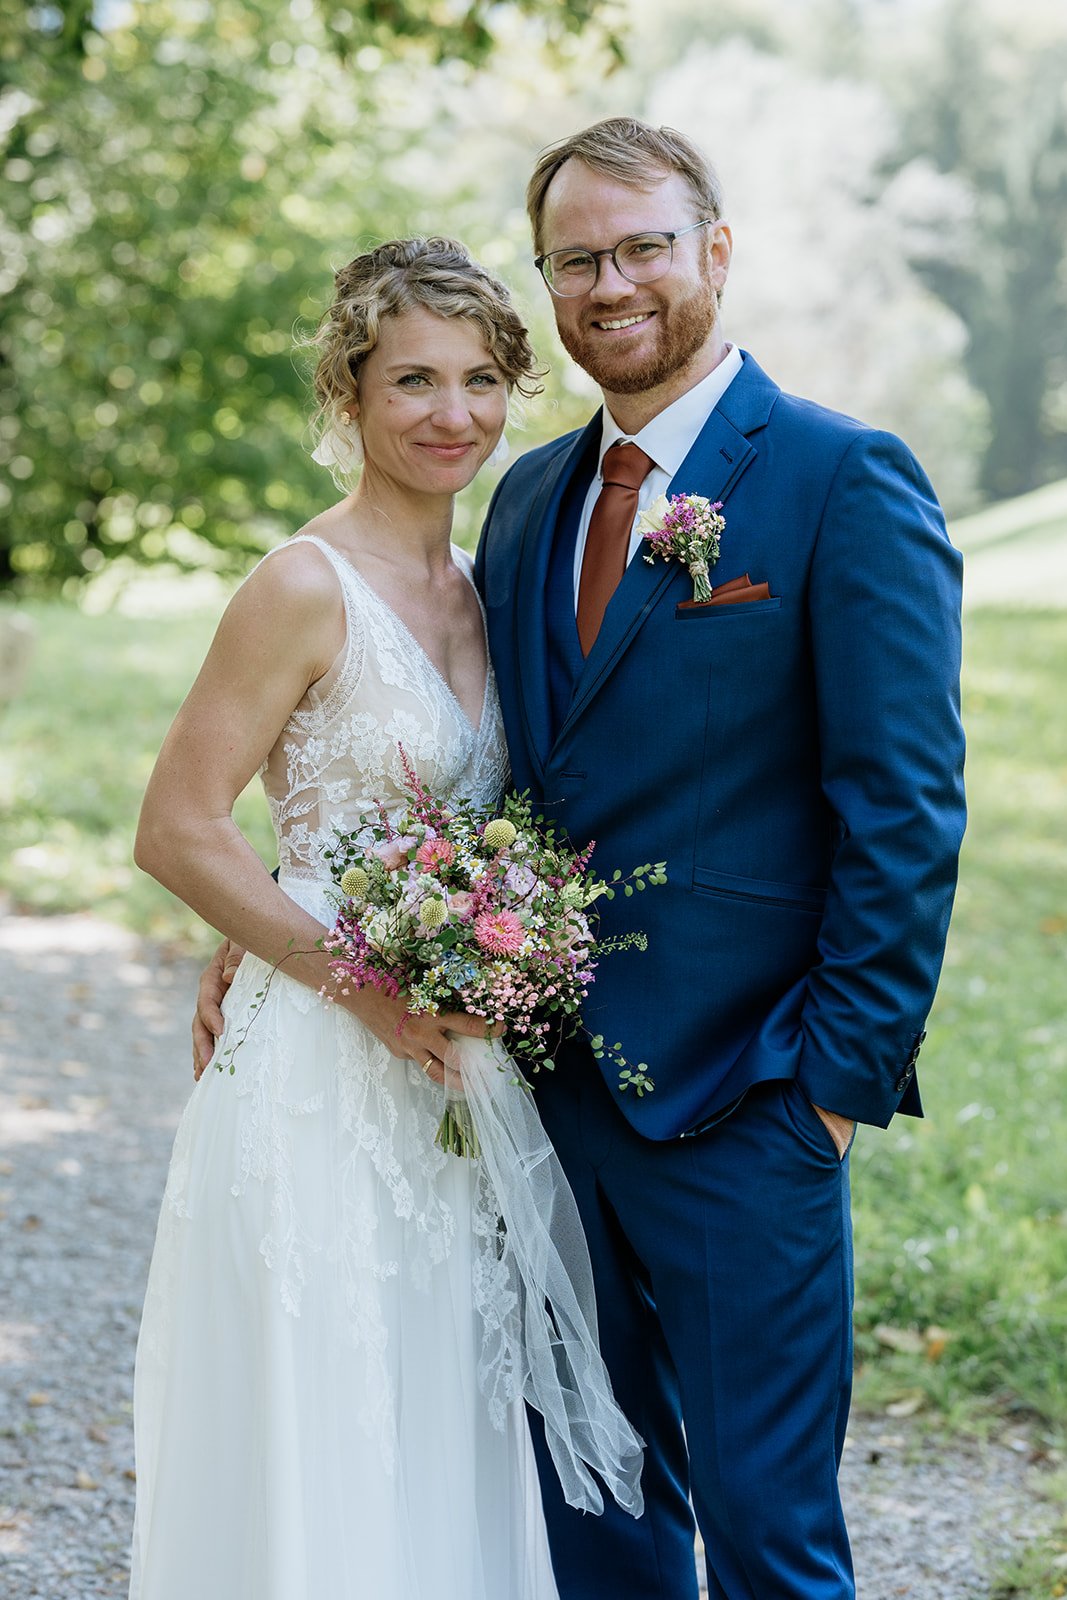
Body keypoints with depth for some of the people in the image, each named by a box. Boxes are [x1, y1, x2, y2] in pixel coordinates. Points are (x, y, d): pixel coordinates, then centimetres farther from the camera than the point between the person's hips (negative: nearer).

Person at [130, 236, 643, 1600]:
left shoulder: (480, 590, 10)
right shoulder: (306, 589, -12)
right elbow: (176, 834, -14)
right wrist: (366, 982, -17)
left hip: (457, 1080, 7)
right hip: (326, 1077, -7)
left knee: (451, 1450, 14)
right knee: (328, 1451, 2)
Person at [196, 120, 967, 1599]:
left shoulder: (847, 482, -8)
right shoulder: (528, 495, 12)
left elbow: (904, 806, -11)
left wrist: (845, 1071, -14)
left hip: (739, 1094, -6)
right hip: (556, 1084, 6)